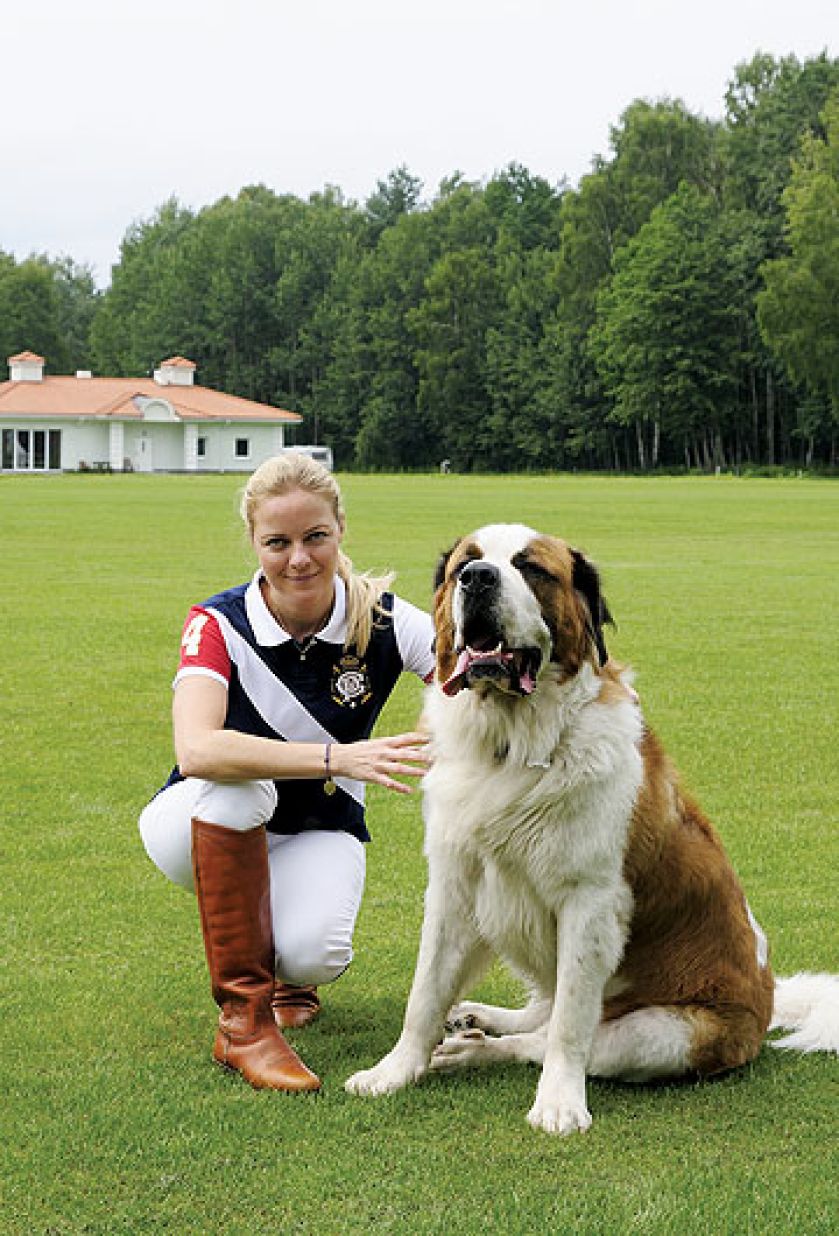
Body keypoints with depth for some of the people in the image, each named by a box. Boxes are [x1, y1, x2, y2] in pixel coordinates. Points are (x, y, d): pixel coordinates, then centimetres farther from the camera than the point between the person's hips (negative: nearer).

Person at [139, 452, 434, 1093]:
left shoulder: (382, 620, -17)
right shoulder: (219, 625, -22)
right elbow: (196, 749, -41)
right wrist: (337, 757, -51)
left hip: (318, 829, 1)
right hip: (201, 827, -1)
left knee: (312, 956, -31)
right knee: (235, 786, -38)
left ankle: (285, 970, 11)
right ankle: (242, 1020, -28)